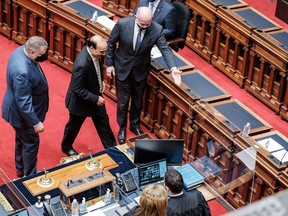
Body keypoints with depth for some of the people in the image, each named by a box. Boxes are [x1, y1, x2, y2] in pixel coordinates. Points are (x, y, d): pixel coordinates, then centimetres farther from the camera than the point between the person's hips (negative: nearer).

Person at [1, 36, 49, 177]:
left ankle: (20, 169, 49)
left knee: (22, 139, 28)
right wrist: (36, 122, -24)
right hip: (22, 113, -10)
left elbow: (42, 58, 11)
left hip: (20, 110, 10)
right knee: (31, 143, 12)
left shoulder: (21, 50, -13)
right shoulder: (22, 72, -41)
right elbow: (24, 103, -32)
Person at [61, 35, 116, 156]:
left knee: (103, 121, 20)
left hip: (95, 95, 7)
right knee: (74, 125, 20)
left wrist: (100, 81, -3)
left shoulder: (95, 53, -16)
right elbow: (77, 90, -31)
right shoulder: (82, 64, -40)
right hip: (81, 100, -7)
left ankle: (111, 147, 39)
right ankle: (66, 146, 46)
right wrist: (96, 99, -25)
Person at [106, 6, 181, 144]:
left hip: (141, 70, 2)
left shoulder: (157, 29, -21)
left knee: (137, 101, 19)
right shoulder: (122, 24, -23)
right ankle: (122, 128, 33)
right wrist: (109, 64, -4)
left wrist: (173, 68, -35)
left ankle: (135, 125, 43)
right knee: (122, 101, 11)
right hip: (122, 68, -1)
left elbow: (165, 49, -21)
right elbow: (111, 43, -9)